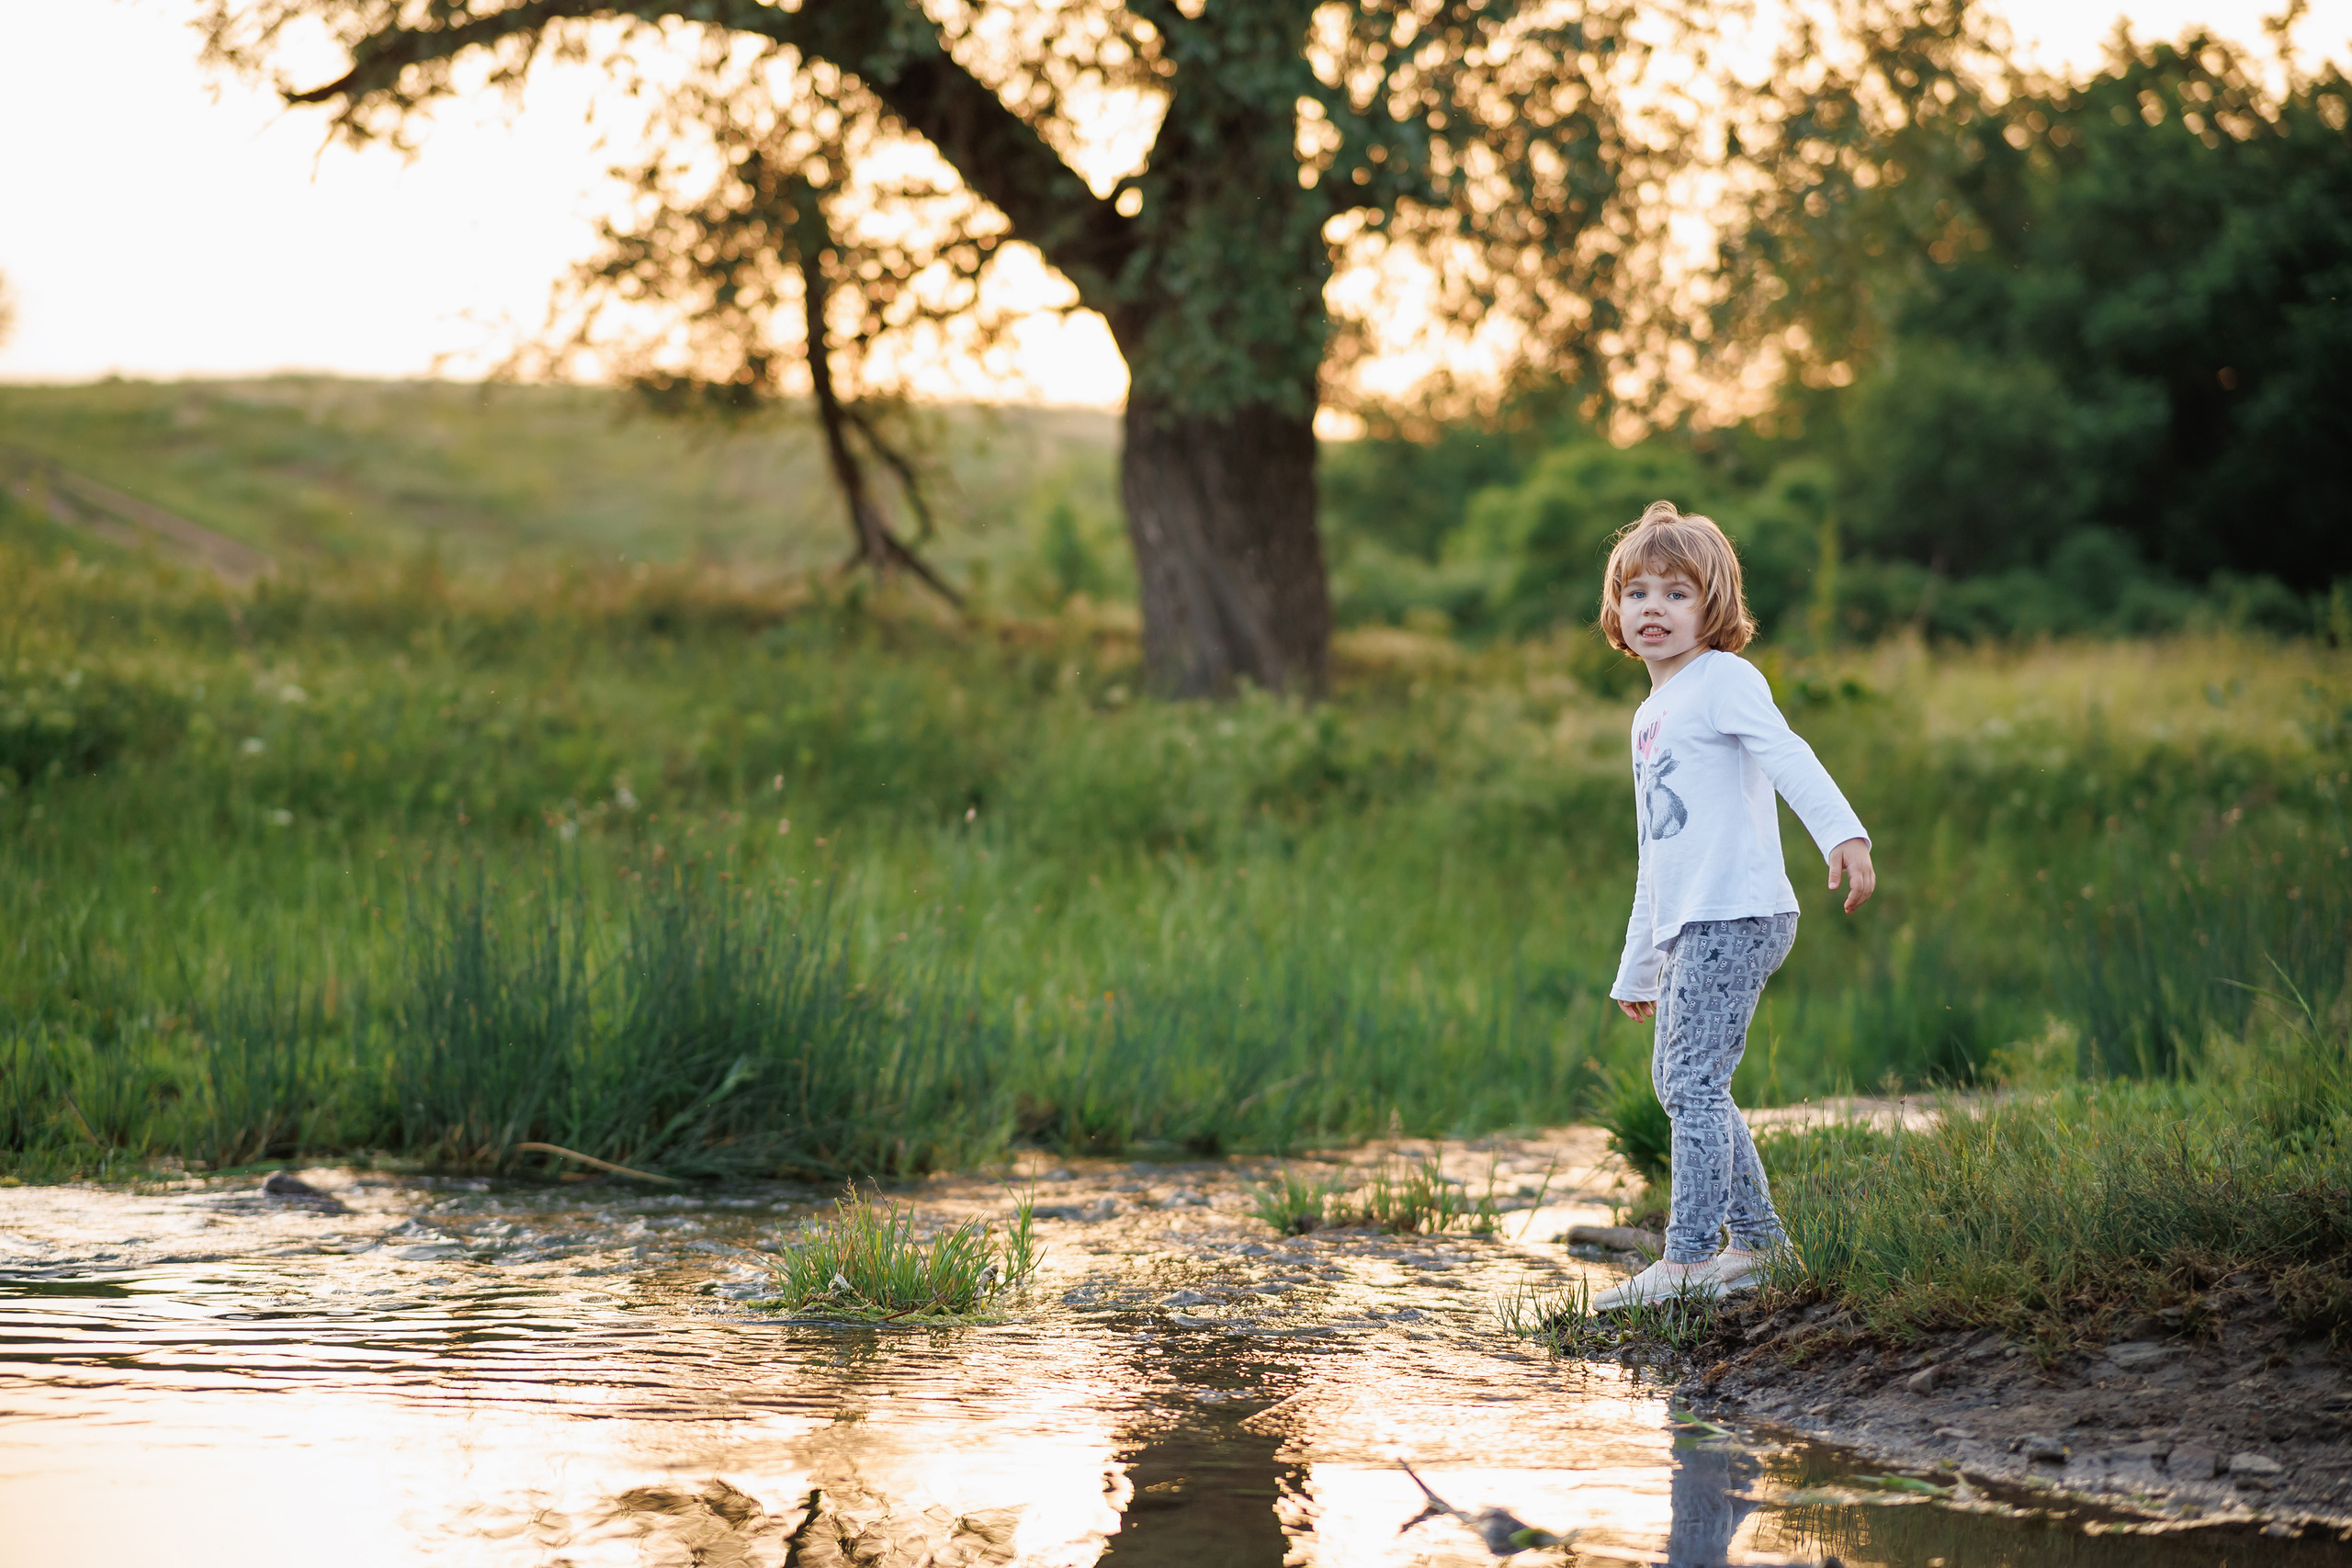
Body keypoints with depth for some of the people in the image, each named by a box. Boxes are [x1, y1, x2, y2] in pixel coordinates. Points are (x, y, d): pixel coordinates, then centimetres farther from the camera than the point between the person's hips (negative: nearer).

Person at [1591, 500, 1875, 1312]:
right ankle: (1759, 1244, 20)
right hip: (1685, 926, 10)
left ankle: (1689, 1258, -11)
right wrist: (1637, 969, 30)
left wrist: (1843, 833, -40)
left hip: (1735, 914, -10)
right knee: (1678, 1086, 12)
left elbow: (1788, 757, -23)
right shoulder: (1650, 717, 23)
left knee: (1693, 1083, -12)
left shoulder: (1724, 680, -4)